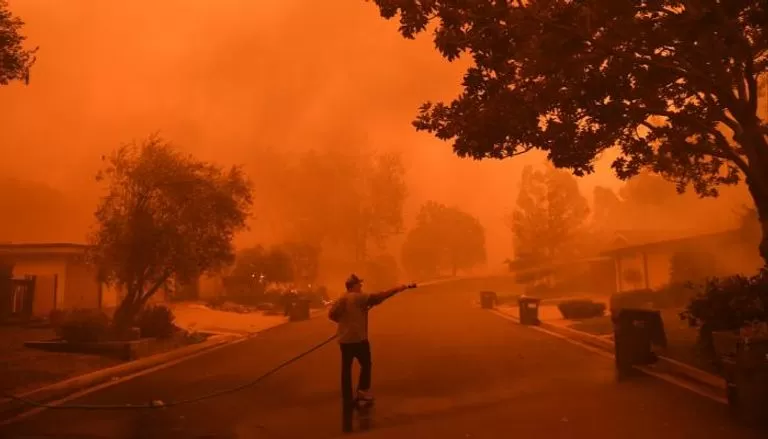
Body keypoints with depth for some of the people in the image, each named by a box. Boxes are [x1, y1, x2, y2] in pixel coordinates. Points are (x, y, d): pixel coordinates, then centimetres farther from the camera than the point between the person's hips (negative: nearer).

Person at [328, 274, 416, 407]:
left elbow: (332, 314, 2)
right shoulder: (359, 297, -11)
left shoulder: (341, 299, 6)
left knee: (346, 368, 9)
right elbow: (378, 297, -14)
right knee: (366, 364, 12)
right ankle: (363, 391, 9)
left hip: (344, 339, 6)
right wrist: (397, 289, -11)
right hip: (358, 338, -6)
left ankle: (347, 397, 13)